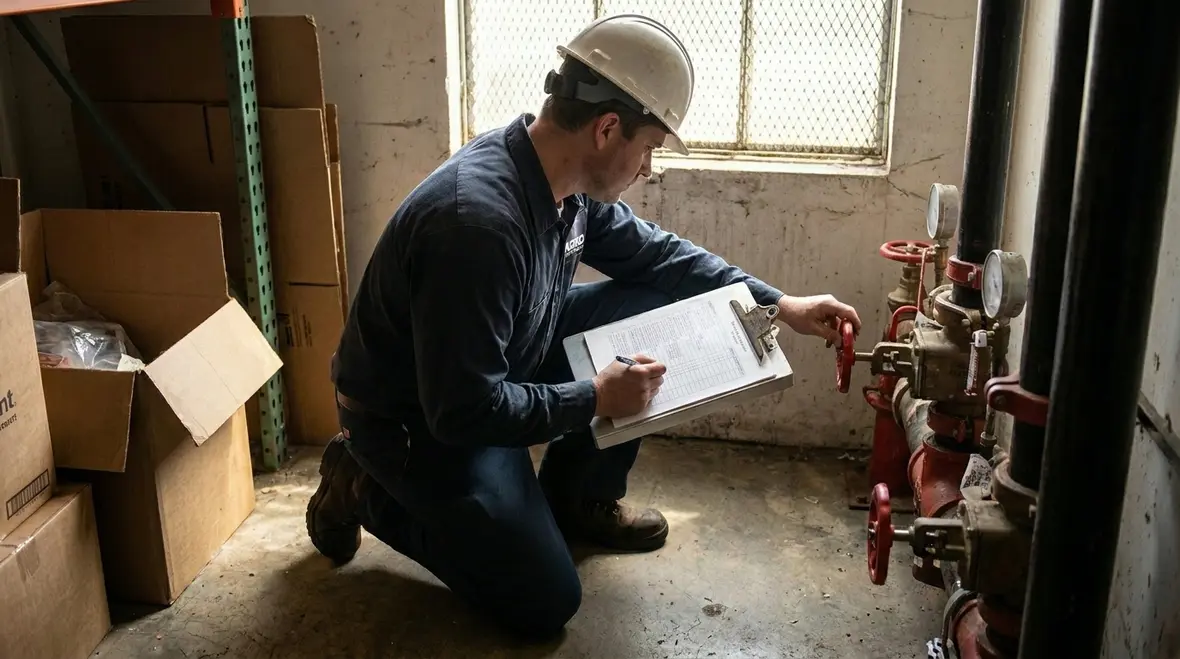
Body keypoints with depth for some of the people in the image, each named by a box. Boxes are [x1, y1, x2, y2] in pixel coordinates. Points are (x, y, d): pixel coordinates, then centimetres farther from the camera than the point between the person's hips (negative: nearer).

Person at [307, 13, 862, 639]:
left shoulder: (567, 179, -10)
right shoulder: (478, 221, -37)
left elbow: (655, 251, 7)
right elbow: (466, 412, -32)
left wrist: (778, 304, 2)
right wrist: (595, 398, -21)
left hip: (491, 370, 8)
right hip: (417, 422, -8)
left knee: (651, 311, 0)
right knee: (546, 604, -2)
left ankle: (577, 498, 15)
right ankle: (369, 489, 9)